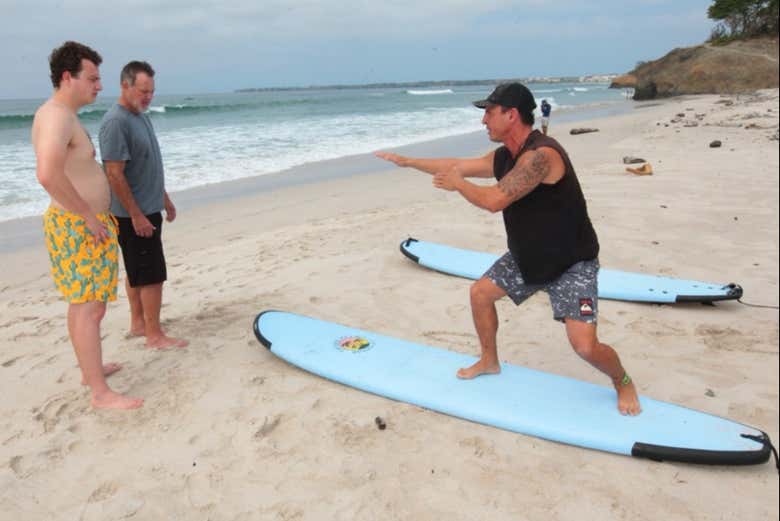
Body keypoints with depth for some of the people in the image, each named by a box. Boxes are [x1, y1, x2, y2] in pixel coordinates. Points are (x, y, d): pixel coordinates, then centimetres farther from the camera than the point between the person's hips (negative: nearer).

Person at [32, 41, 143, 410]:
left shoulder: (64, 115, 14)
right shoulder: (57, 116, -19)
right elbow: (48, 174, -34)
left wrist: (93, 214, 19)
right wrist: (89, 216, -24)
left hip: (83, 223, 11)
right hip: (78, 226, -11)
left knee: (82, 304, 19)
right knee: (89, 308, -7)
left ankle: (90, 369, 33)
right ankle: (101, 393, -2)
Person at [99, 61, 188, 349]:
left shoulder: (142, 117, 11)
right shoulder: (115, 122, -18)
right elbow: (115, 174, -22)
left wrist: (165, 198, 22)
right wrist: (136, 215, -22)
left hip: (148, 208, 9)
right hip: (134, 214, -9)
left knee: (136, 272, 16)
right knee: (152, 274, -5)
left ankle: (138, 323, 27)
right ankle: (155, 335, 4)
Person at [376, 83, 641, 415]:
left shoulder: (541, 154, -30)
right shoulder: (504, 156, 0)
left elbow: (494, 200, -33)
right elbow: (459, 165, 13)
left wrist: (457, 184, -15)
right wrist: (409, 162, 17)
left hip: (571, 263, -9)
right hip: (527, 257, 9)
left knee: (585, 346, -16)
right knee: (480, 293, 13)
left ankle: (623, 382, 17)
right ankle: (489, 361, 34)